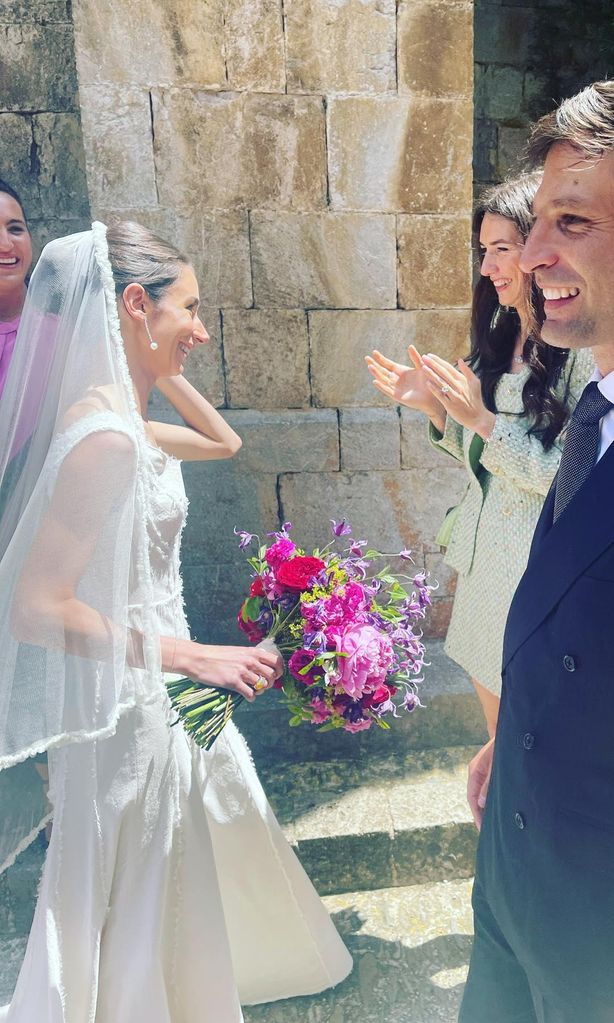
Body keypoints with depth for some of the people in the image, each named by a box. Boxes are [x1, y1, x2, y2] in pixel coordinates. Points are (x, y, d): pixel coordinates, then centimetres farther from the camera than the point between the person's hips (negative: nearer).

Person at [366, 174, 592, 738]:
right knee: (501, 735, 24)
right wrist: (433, 404, -3)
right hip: (485, 560, 7)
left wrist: (482, 418, -24)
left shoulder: (584, 350, -18)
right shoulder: (501, 337, 7)